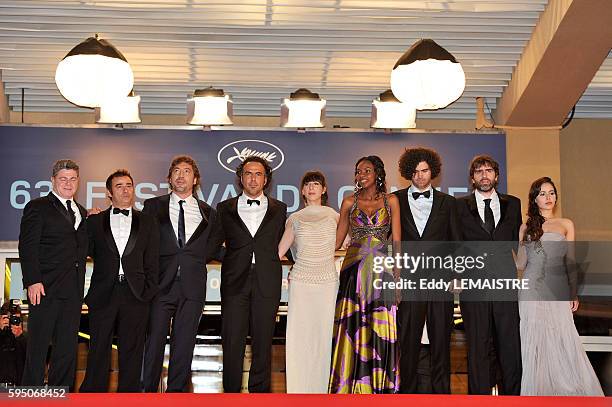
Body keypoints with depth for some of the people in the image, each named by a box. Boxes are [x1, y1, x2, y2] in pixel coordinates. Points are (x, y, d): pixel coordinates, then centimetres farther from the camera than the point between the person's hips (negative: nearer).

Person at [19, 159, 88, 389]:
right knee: (38, 344, -2)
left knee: (68, 346, 7)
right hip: (46, 288, -6)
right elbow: (27, 246, -7)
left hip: (73, 290, 6)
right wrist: (33, 281, -16)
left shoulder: (82, 213, 20)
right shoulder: (38, 207, 1)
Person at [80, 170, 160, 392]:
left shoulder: (147, 222, 12)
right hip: (103, 293, 0)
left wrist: (149, 290, 0)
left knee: (132, 351, 3)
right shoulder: (95, 221, 11)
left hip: (135, 294, 0)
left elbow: (152, 261, 8)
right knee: (98, 350, 3)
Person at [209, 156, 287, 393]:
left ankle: (259, 391, 13)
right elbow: (213, 244, 13)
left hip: (267, 283, 0)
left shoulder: (279, 209, 12)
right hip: (235, 282, 0)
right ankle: (231, 392, 8)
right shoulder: (225, 209, 11)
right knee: (232, 342, -1)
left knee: (263, 342, 4)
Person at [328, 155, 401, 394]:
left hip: (382, 271, -1)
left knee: (381, 331, -2)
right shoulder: (349, 202, 8)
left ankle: (381, 387, 8)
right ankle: (352, 386, 8)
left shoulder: (390, 201, 6)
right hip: (354, 271, 1)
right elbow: (337, 240, 11)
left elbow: (396, 241, 3)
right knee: (353, 329, 0)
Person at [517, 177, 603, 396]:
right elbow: (521, 264, 8)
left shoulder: (566, 225, 12)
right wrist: (523, 244, -7)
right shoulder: (527, 227, 10)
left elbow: (570, 262, 10)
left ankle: (569, 391, 1)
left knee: (563, 341, -8)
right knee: (535, 343, -2)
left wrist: (574, 293, 4)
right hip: (532, 291, 0)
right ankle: (538, 389, 5)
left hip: (558, 290, 0)